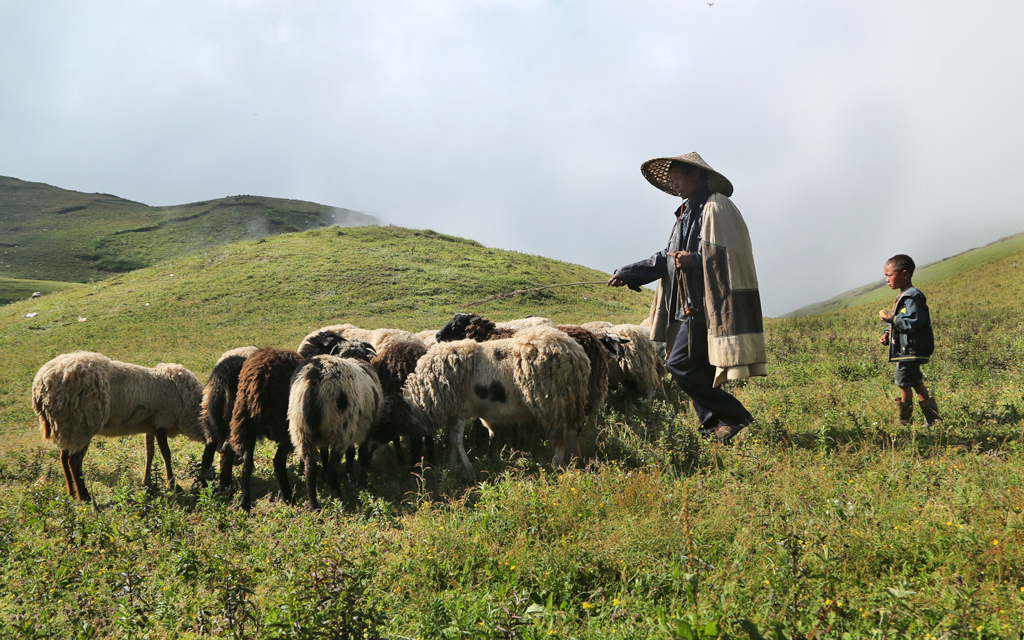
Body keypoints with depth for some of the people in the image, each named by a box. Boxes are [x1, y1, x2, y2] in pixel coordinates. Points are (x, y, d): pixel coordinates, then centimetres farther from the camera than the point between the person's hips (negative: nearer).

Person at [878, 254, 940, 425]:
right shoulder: (902, 297, 17)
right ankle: (933, 418, 18)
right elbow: (899, 321, 24)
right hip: (906, 351, 11)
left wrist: (892, 319, -23)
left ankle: (904, 421, 3)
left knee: (904, 383, -6)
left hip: (910, 351, -11)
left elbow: (916, 321, -26)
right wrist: (887, 333, 8)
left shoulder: (912, 297, -16)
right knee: (916, 383, 13)